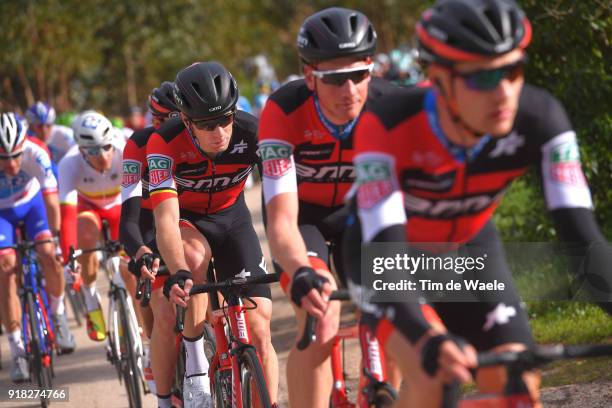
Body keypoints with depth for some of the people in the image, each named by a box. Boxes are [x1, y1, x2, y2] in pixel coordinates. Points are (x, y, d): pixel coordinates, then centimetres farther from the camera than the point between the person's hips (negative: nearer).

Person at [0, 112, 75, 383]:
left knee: (48, 254, -21)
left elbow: (51, 200, -33)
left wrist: (56, 238, -37)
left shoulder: (35, 155, -35)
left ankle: (57, 314, 9)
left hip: (31, 203, 0)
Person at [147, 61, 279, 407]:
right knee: (195, 255, -38)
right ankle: (193, 364, -21)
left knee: (259, 330, -11)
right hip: (186, 218, -2)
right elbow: (166, 218, -40)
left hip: (231, 217, 2)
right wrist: (177, 274, -57)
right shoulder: (166, 143, -31)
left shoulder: (252, 132, -27)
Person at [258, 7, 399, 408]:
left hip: (358, 209, 3)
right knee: (320, 325, -24)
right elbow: (281, 219, -41)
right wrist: (301, 273, -60)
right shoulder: (284, 111, -34)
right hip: (301, 212, -2)